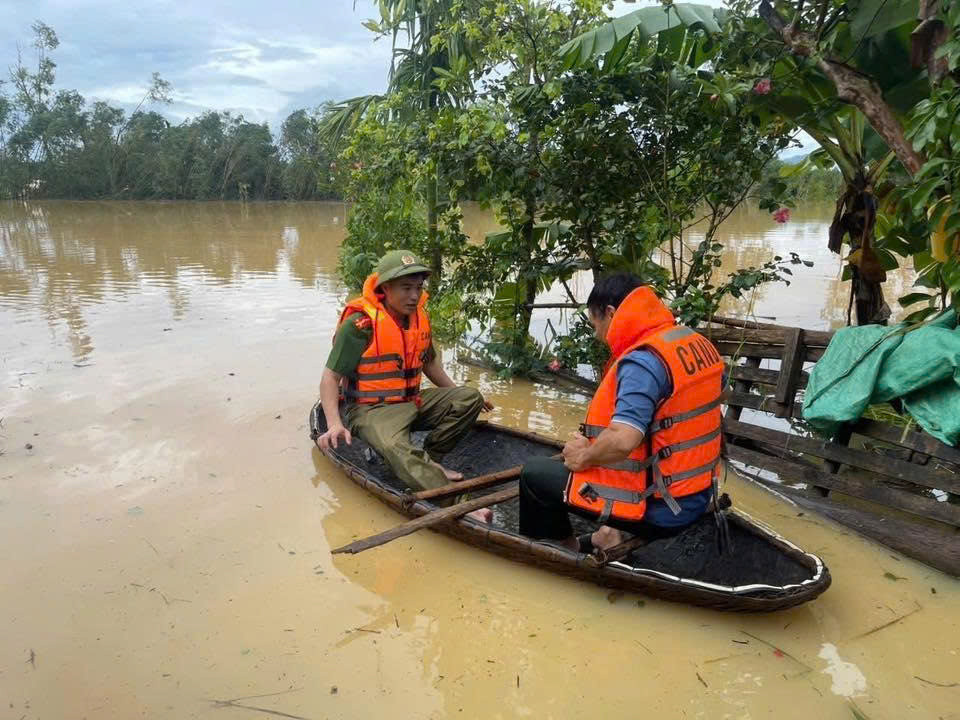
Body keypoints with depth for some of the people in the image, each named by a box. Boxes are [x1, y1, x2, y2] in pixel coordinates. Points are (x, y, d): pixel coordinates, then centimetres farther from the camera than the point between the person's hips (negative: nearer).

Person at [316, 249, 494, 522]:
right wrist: (334, 425, -28)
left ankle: (430, 460, -12)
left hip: (412, 401, 8)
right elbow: (330, 377, -15)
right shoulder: (360, 324, -15)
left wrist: (457, 395, 21)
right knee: (396, 448, -37)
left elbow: (429, 362, 22)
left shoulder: (420, 317, 6)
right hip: (371, 409, -7)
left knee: (470, 398, -4)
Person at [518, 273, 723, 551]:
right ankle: (618, 535, 24)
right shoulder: (699, 344, 4)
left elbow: (621, 441, -34)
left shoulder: (643, 360, -24)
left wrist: (584, 457, -13)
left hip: (657, 510, -8)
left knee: (534, 474, 3)